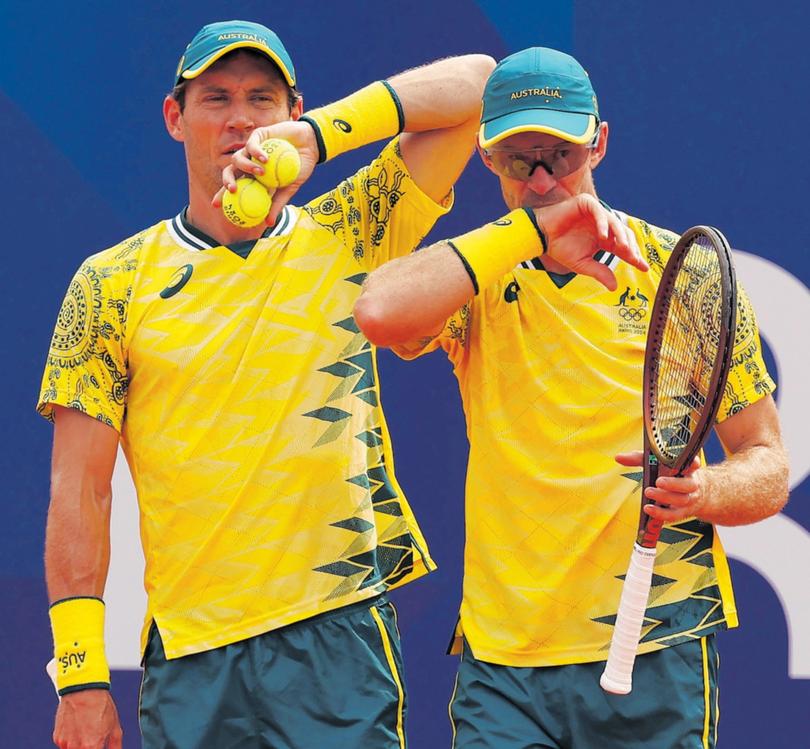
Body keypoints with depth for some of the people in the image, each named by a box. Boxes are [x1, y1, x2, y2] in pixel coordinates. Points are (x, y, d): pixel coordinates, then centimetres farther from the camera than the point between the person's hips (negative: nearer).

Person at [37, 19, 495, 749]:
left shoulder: (346, 237, 6)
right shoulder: (111, 284, 5)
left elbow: (474, 81, 2)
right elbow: (80, 494, 2)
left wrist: (321, 133, -10)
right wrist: (81, 676, -6)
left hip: (341, 631, 0)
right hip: (187, 654, 0)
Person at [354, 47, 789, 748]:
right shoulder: (475, 278, 5)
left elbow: (768, 465, 3)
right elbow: (381, 311, -20)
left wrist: (704, 492, -19)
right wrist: (528, 231, -18)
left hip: (656, 654, -1)